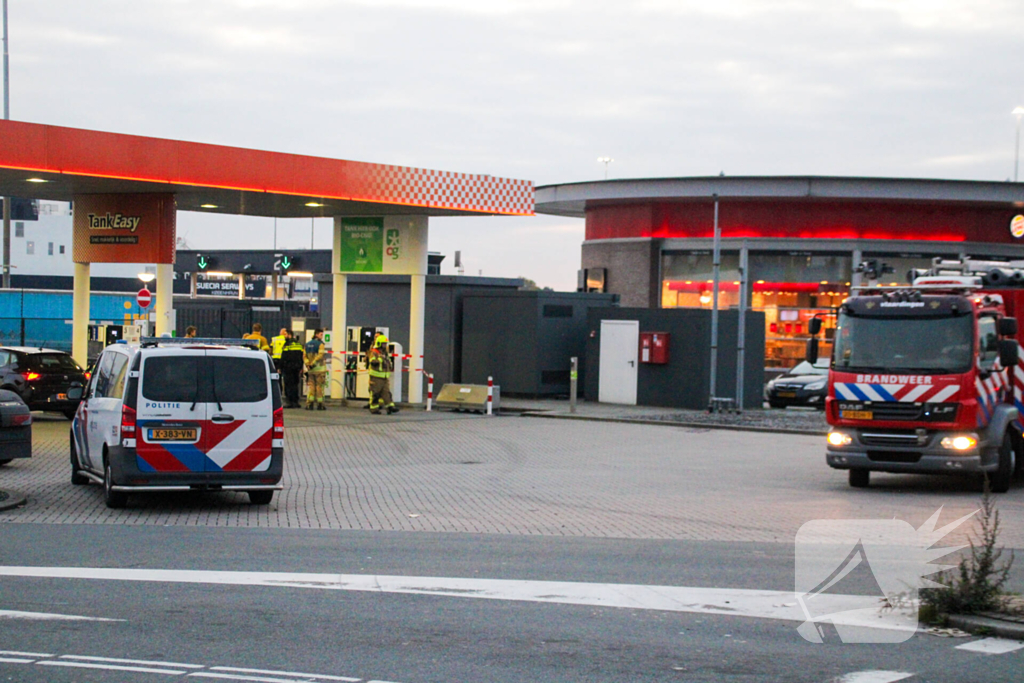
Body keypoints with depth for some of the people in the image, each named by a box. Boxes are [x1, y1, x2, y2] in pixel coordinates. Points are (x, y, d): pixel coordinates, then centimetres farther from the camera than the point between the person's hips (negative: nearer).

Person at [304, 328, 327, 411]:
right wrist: (313, 364, -17)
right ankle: (320, 404, 1)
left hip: (310, 369, 6)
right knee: (320, 386, 0)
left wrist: (308, 364, -2)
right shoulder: (320, 344, -8)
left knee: (311, 386, 8)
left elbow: (305, 356, 7)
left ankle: (309, 404, 1)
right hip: (319, 368, -6)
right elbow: (320, 355, -19)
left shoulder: (307, 344, 13)